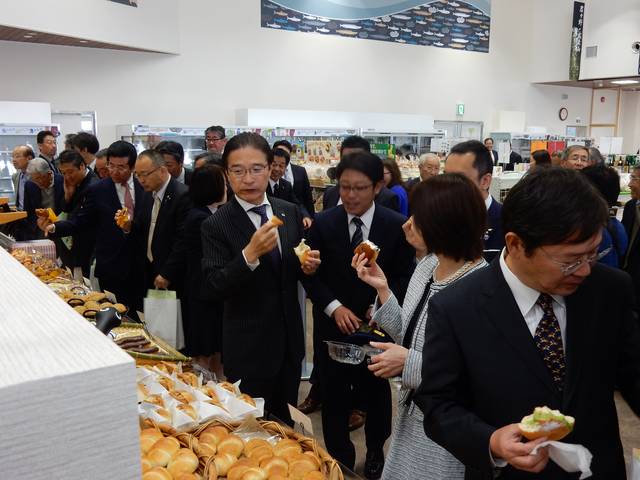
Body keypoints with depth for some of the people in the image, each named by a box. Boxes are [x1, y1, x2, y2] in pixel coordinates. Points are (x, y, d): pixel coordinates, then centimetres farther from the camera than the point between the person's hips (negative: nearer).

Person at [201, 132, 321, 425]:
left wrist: (308, 267, -12)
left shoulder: (290, 213, 1)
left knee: (285, 422, 21)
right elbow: (215, 287, -18)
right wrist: (251, 253, -32)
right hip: (248, 348, -4)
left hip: (289, 340, 5)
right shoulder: (216, 225, -12)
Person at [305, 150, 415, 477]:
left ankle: (375, 452, 42)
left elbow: (404, 277, -1)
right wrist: (334, 307, -16)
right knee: (334, 397, 9)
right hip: (332, 326, 0)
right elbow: (312, 275, -3)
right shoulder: (323, 223, -5)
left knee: (376, 393, 18)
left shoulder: (396, 226, -7)